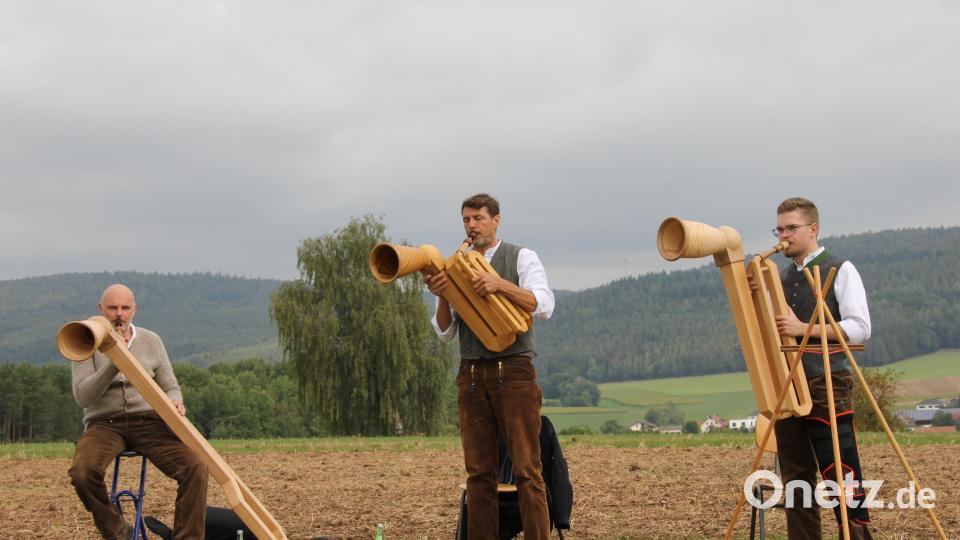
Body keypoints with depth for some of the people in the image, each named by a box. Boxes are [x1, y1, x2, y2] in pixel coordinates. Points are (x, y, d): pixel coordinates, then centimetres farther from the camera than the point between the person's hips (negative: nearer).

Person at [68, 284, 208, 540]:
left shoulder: (150, 341, 11)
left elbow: (171, 388, 15)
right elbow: (82, 396, -7)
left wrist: (175, 403, -11)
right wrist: (114, 362, -19)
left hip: (149, 422, 2)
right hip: (104, 424, -1)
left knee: (195, 468, -25)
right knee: (82, 472, -33)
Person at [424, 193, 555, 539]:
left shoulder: (521, 258, 5)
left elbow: (544, 306, -10)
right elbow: (445, 333, 11)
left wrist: (500, 284, -22)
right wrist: (441, 297, -8)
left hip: (514, 372, -4)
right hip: (472, 376, 4)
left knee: (526, 468, -7)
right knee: (478, 472, 3)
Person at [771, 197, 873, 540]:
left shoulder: (840, 269, -1)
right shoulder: (780, 278, 16)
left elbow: (860, 328, -10)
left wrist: (804, 329, -17)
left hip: (828, 386, -6)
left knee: (842, 478, -9)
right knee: (796, 480, 8)